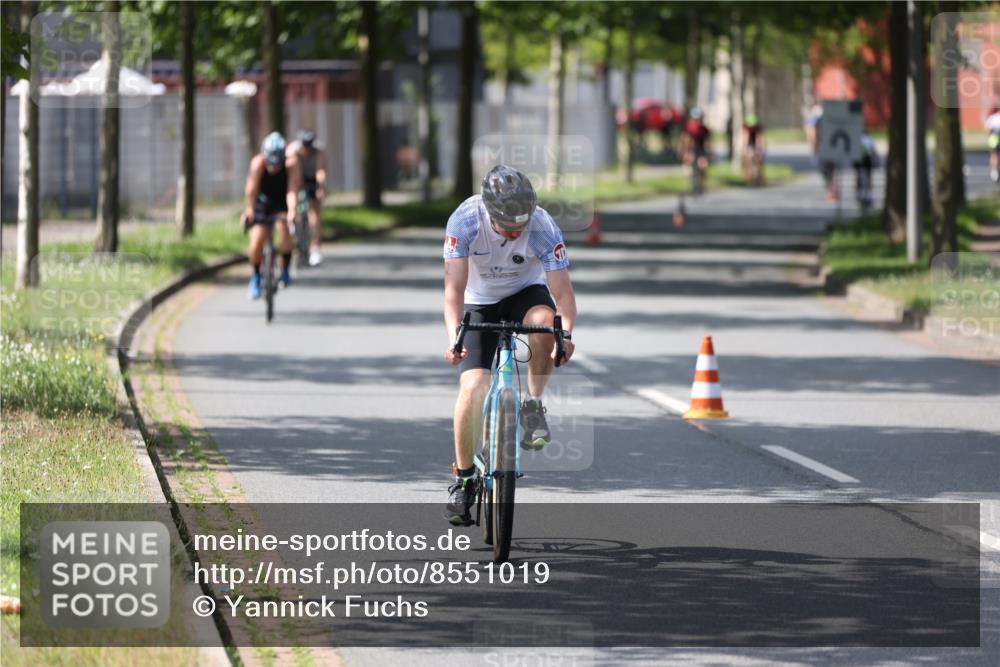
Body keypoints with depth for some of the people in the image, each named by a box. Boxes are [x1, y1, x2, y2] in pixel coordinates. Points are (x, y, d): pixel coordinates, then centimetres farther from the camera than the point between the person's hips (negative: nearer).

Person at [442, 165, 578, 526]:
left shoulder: (542, 227, -29)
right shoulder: (464, 221, -29)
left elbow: (563, 293, -28)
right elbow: (454, 288, -31)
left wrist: (566, 334, -47)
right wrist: (454, 339, -46)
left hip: (525, 292, 0)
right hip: (480, 302, 0)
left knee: (543, 321, -36)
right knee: (472, 387, -17)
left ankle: (533, 406, -13)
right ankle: (463, 479, -1)